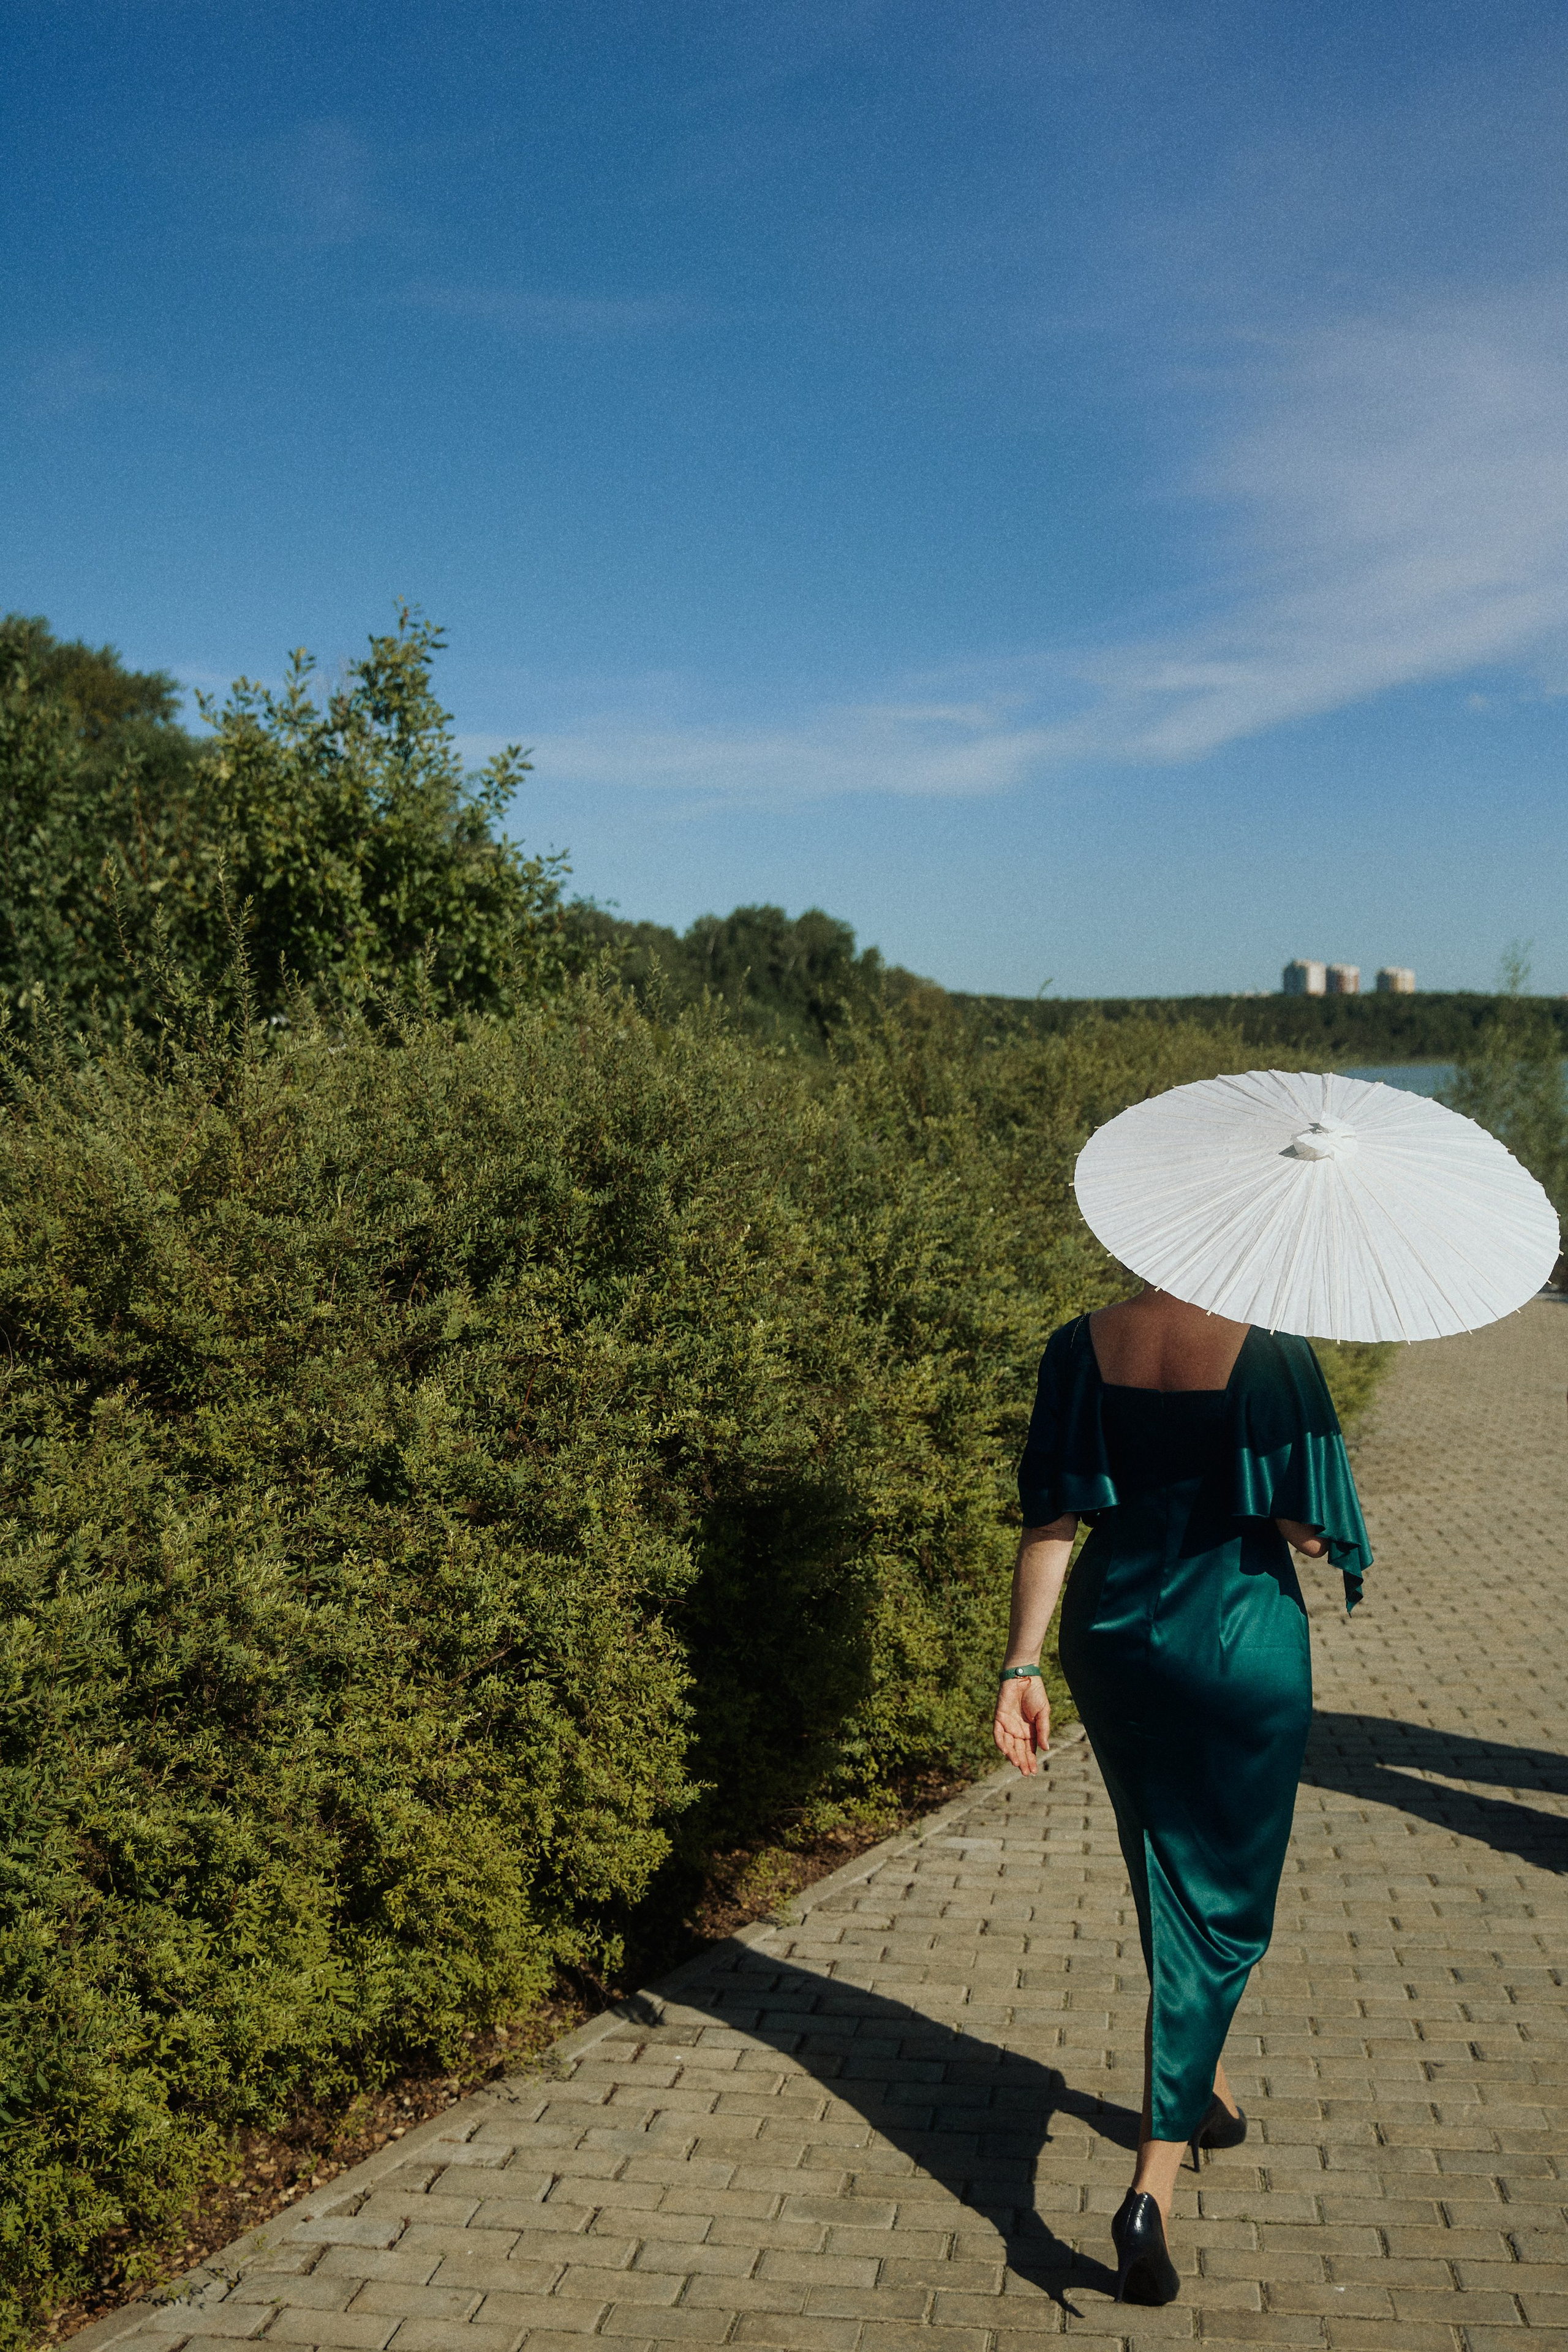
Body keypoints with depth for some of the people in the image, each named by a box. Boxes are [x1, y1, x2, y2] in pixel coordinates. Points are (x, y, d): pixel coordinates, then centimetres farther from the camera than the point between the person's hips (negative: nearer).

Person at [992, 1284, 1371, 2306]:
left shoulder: (1083, 1347, -5)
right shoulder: (1270, 1350, -17)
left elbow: (1051, 1521, -4)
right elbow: (1306, 1529, -14)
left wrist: (1023, 1665, 0)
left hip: (1116, 1637, 4)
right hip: (1239, 1646, -4)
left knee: (1168, 1879, 24)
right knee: (1216, 1904, 6)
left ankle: (1205, 2089, 45)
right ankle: (1154, 2188, -2)